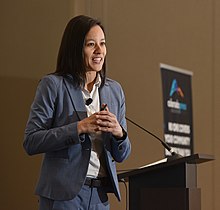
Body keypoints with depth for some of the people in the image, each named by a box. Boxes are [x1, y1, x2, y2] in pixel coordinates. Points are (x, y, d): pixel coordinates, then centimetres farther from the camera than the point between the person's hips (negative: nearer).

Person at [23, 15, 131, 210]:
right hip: (64, 194, -4)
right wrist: (80, 128, -18)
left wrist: (119, 133, -9)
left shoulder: (114, 90, 10)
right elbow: (31, 142, -11)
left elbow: (121, 155, 12)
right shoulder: (52, 85, -4)